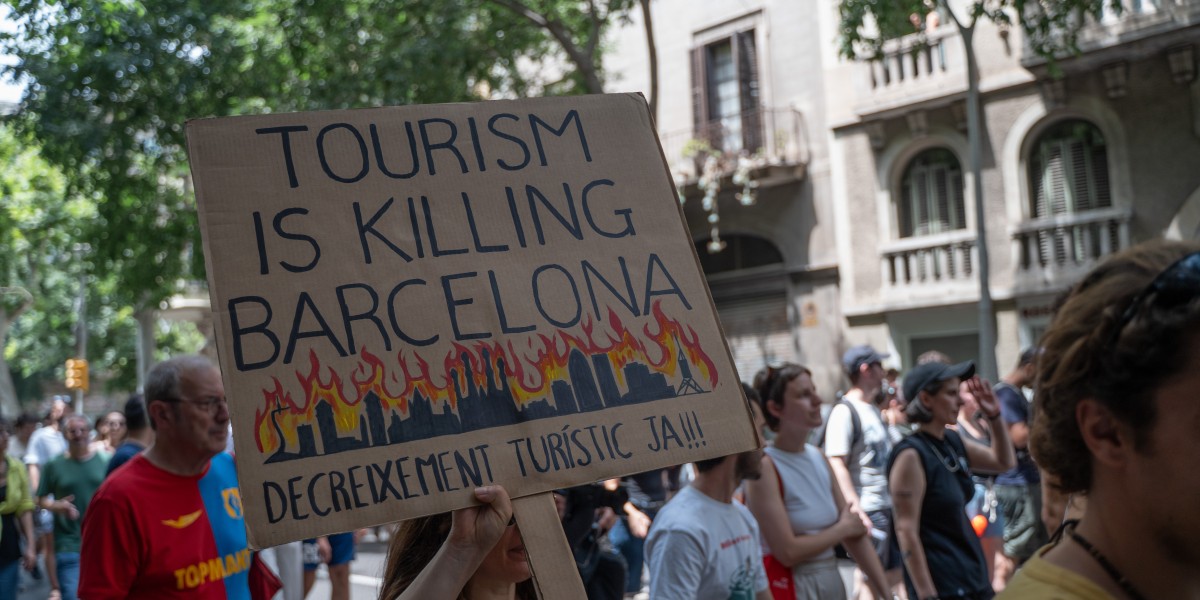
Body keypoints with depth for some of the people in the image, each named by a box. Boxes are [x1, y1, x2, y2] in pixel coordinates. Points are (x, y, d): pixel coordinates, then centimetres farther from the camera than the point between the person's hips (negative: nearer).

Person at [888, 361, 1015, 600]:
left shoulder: (953, 441, 5)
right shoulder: (911, 455, -17)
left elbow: (1005, 462, 20)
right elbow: (906, 531, -19)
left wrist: (994, 416, 4)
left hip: (974, 578, 9)